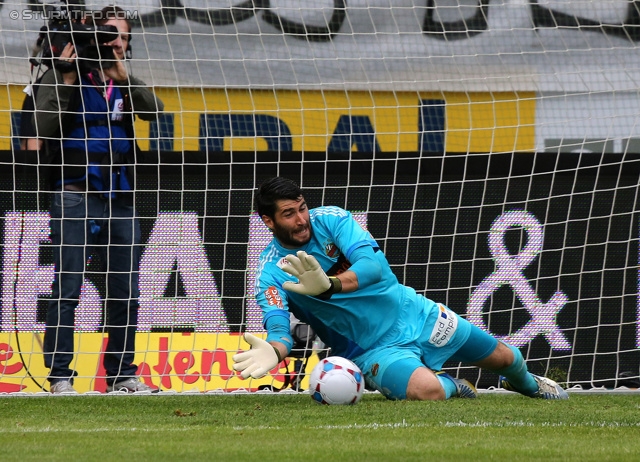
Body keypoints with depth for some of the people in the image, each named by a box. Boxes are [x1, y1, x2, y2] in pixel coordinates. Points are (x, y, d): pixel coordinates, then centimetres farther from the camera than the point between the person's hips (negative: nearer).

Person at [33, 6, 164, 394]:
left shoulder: (126, 81, 15)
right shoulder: (63, 75, 1)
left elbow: (154, 110, -3)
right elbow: (46, 127, -11)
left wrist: (122, 76, -13)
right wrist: (68, 77, -13)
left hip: (120, 199, 5)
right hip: (75, 197, -5)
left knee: (126, 294, 7)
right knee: (67, 291, -6)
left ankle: (122, 374, 15)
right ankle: (60, 375, -4)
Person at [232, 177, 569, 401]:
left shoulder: (330, 219, -11)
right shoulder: (271, 272, -15)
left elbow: (374, 265, -25)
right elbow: (278, 325, -28)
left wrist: (329, 286, -46)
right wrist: (273, 351, -55)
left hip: (409, 312, 3)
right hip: (371, 349, -3)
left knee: (501, 357, 16)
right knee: (425, 390, -34)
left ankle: (526, 383, 55)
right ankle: (450, 385, 6)